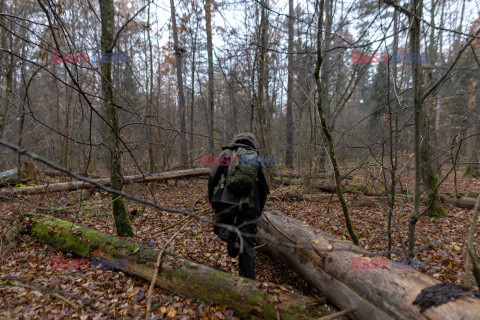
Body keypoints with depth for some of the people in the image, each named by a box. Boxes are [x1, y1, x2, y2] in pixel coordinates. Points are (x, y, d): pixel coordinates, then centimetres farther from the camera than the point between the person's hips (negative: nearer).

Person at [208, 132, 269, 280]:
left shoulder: (227, 153, 14)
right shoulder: (257, 159, 19)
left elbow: (212, 178, 5)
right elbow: (264, 186, 15)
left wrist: (212, 200, 17)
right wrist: (259, 210, 26)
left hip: (225, 200, -1)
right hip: (249, 204, 2)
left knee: (219, 227, 24)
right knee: (247, 245, 12)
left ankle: (229, 235, -9)